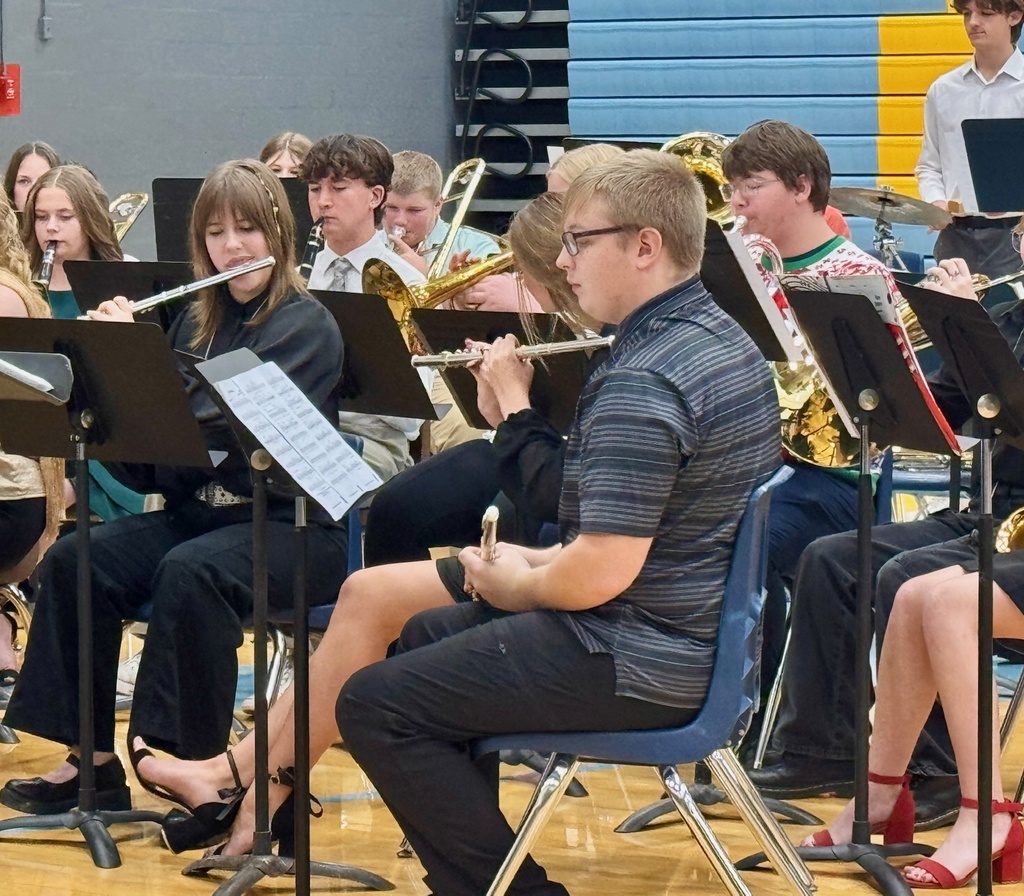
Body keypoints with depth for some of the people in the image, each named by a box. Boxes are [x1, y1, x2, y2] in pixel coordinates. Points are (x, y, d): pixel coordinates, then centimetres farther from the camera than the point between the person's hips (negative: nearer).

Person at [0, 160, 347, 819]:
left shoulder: (307, 327, -7)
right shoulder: (196, 325, 12)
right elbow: (146, 465, 9)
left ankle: (196, 763, -28)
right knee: (73, 561, -18)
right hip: (195, 512, 6)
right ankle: (91, 760, -15)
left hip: (289, 526, -6)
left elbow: (229, 426, -23)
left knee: (189, 572, -36)